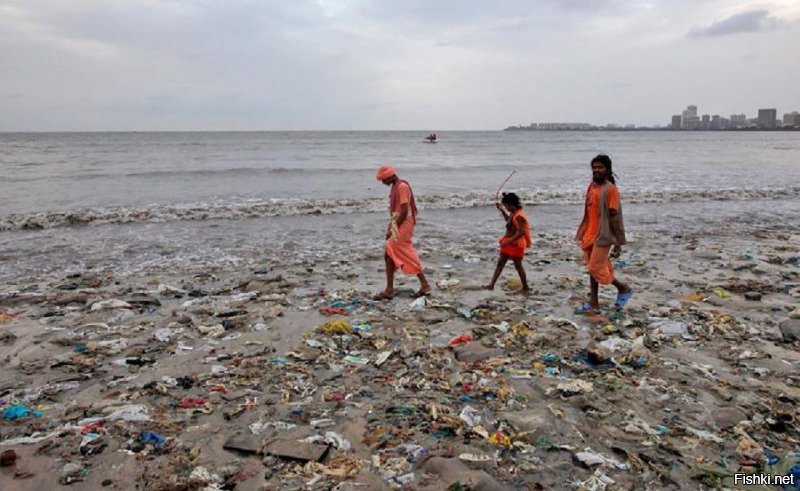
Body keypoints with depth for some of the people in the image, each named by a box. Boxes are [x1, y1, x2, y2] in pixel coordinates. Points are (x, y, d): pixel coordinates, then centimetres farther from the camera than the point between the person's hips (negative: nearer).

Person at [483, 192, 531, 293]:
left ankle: (525, 288, 14)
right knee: (500, 263, 8)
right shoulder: (513, 213, 7)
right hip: (508, 243, 10)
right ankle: (491, 285, 11)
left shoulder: (519, 216, -22)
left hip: (516, 244, -10)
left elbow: (521, 232, -27)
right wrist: (501, 210, 22)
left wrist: (509, 241, -31)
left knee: (518, 266, 1)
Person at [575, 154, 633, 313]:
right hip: (590, 236, 8)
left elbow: (615, 217, -15)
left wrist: (618, 244, -16)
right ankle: (593, 304, 19)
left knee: (596, 269, -5)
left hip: (602, 237, -8)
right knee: (592, 269, 11)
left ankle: (624, 289, 16)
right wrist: (583, 234, 17)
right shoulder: (592, 186, 10)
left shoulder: (610, 189, -13)